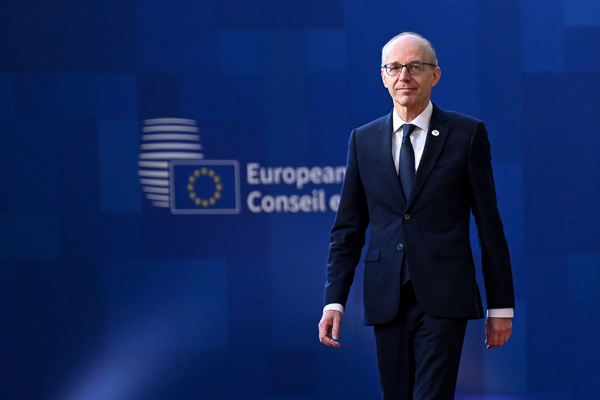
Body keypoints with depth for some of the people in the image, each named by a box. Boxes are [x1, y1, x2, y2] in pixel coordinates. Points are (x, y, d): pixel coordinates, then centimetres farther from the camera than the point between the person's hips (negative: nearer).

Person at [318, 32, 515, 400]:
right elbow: (348, 230, 12)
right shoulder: (363, 140, 11)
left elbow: (490, 225, 3)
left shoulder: (467, 135, 2)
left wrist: (501, 306, 2)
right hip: (387, 300, 3)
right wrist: (335, 301, 1)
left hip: (443, 300, -3)